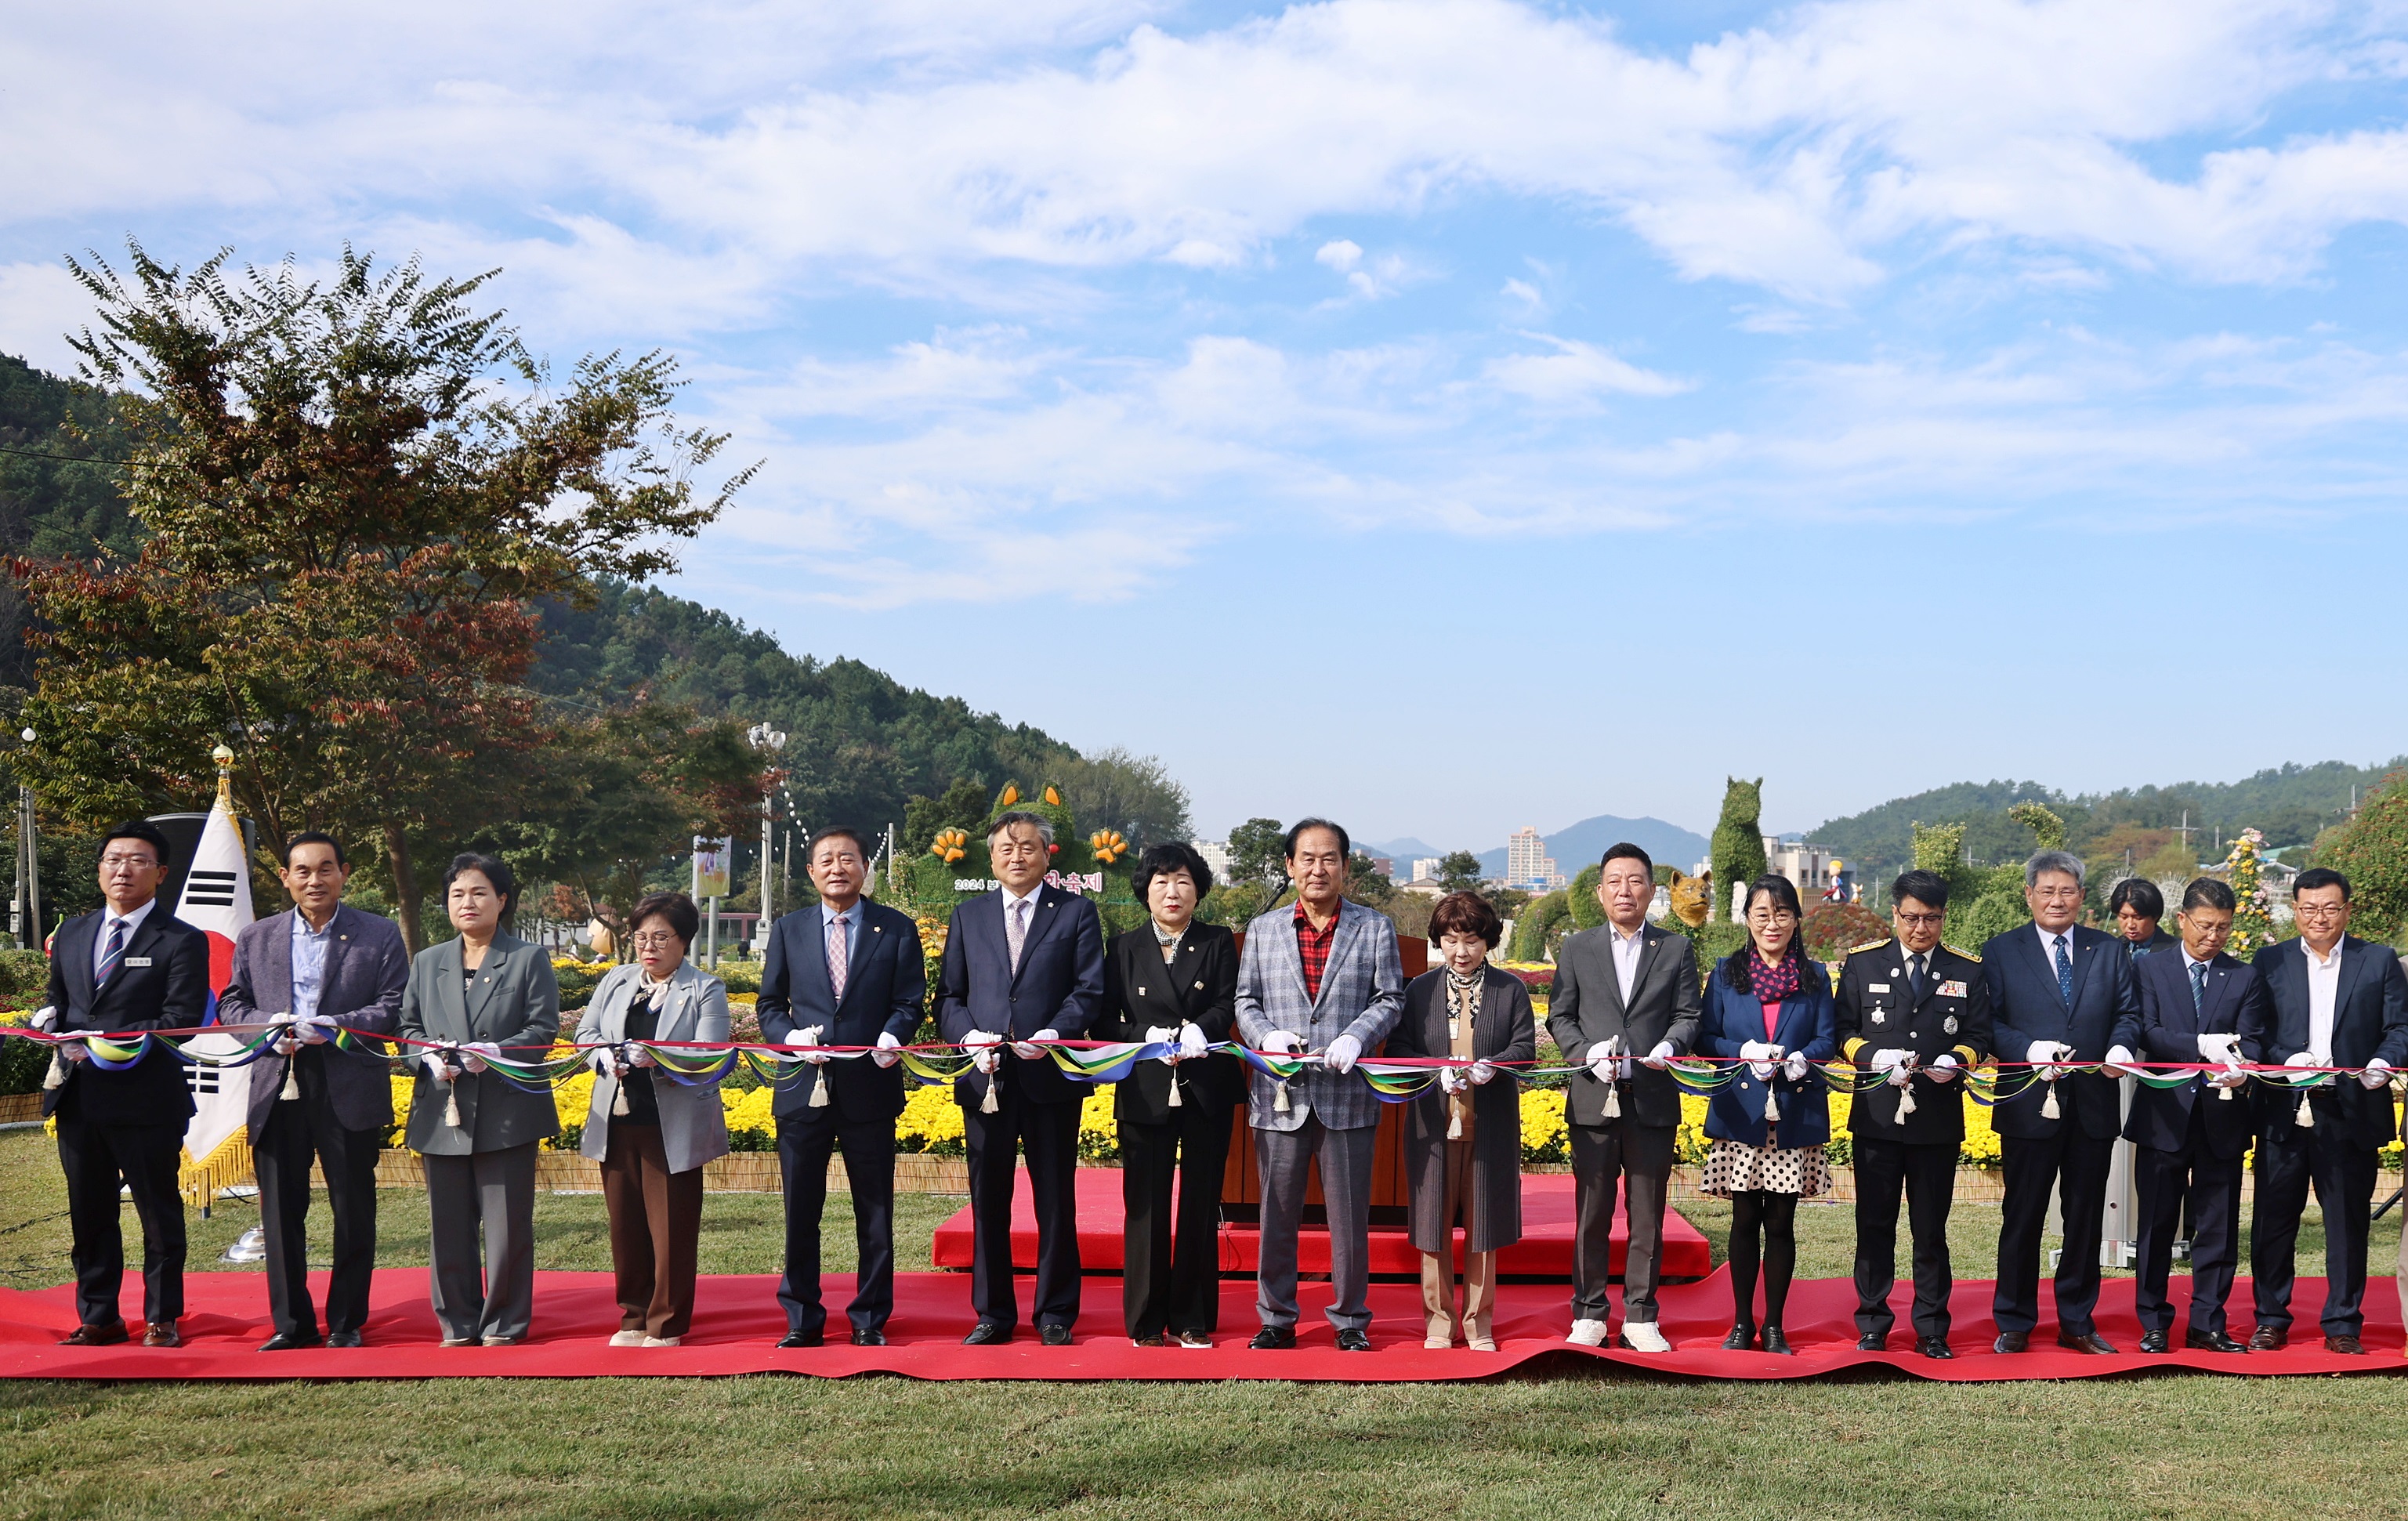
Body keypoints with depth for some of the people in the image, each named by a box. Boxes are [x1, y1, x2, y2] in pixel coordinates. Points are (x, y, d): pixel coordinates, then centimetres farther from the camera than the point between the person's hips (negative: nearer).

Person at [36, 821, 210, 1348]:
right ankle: (98, 1318, 23)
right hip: (77, 1097, 6)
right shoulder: (71, 935, 15)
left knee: (159, 1214, 4)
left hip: (145, 1100, -6)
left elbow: (181, 1019, -13)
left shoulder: (182, 942, -5)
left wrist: (107, 1044, -21)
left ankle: (162, 1319, 15)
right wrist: (49, 1019, -3)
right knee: (88, 1214, 12)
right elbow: (56, 998, 22)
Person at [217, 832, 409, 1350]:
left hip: (350, 1088, -2)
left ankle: (347, 1323, 15)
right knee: (281, 1211, 6)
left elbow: (396, 1006, -4)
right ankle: (291, 1323, 17)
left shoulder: (380, 935, 4)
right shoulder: (256, 937, 13)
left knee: (354, 1211, 4)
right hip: (277, 1089, 2)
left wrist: (336, 1027, -17)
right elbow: (230, 1003, 11)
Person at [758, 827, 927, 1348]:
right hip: (804, 1089, 1)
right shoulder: (788, 930, 11)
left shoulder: (897, 929, 5)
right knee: (801, 1213, 6)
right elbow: (770, 1005, 10)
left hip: (870, 1088, -1)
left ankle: (869, 1320, 15)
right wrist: (791, 1036, -11)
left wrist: (891, 1036, -20)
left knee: (875, 1213, 5)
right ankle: (802, 1321, 16)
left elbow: (909, 1001, 1)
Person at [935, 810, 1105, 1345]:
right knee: (988, 1201, 6)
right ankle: (992, 1314, 16)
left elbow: (1089, 991, -2)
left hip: (1052, 1075, -2)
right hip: (985, 1078, 2)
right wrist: (969, 1036, -8)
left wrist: (1053, 1035, -18)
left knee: (1056, 1200, 4)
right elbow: (948, 995, 11)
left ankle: (1056, 1315, 14)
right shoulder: (968, 916, 14)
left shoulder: (1076, 912, 6)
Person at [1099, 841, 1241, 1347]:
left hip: (1207, 1090, 1)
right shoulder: (1124, 948, 8)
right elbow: (1106, 1023, 2)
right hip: (1145, 1092, 0)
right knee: (1146, 1207, -1)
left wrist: (1198, 1030, -23)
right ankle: (1147, 1322, 7)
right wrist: (1149, 1037, -16)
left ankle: (1193, 1319, 12)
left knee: (1201, 1206, 4)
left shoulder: (1219, 944, 8)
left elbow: (1227, 1006, -4)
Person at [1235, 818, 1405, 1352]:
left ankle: (1351, 1320, 17)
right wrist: (1266, 1033, -9)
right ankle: (1277, 1319, 19)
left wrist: (1356, 1036, -14)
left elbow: (1390, 999, 3)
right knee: (1277, 1215, 7)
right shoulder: (1263, 930, 11)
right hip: (1280, 1094, 2)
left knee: (1350, 1217, 4)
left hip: (1347, 1093, -1)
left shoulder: (1375, 928, 6)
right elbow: (1245, 1000, 11)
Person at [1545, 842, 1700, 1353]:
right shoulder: (1576, 949, 10)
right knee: (1591, 1214, 3)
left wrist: (1669, 1046, -16)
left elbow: (1688, 1016, 5)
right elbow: (1559, 1017, 7)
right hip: (1593, 1099, 0)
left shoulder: (1677, 949, 10)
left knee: (1648, 1215, 5)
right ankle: (1589, 1314, 13)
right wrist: (1587, 1054, -11)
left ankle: (1640, 1316, 13)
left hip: (1653, 1100, 0)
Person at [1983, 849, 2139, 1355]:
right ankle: (2014, 1324, 13)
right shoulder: (2001, 952, 4)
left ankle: (2077, 1322, 21)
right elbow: (1988, 1024, -3)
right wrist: (2029, 1049, -20)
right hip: (2029, 1104, -2)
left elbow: (2128, 1014, 8)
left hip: (2094, 1104, 2)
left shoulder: (2111, 952, 11)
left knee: (2086, 1219, 10)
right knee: (2022, 1218, 3)